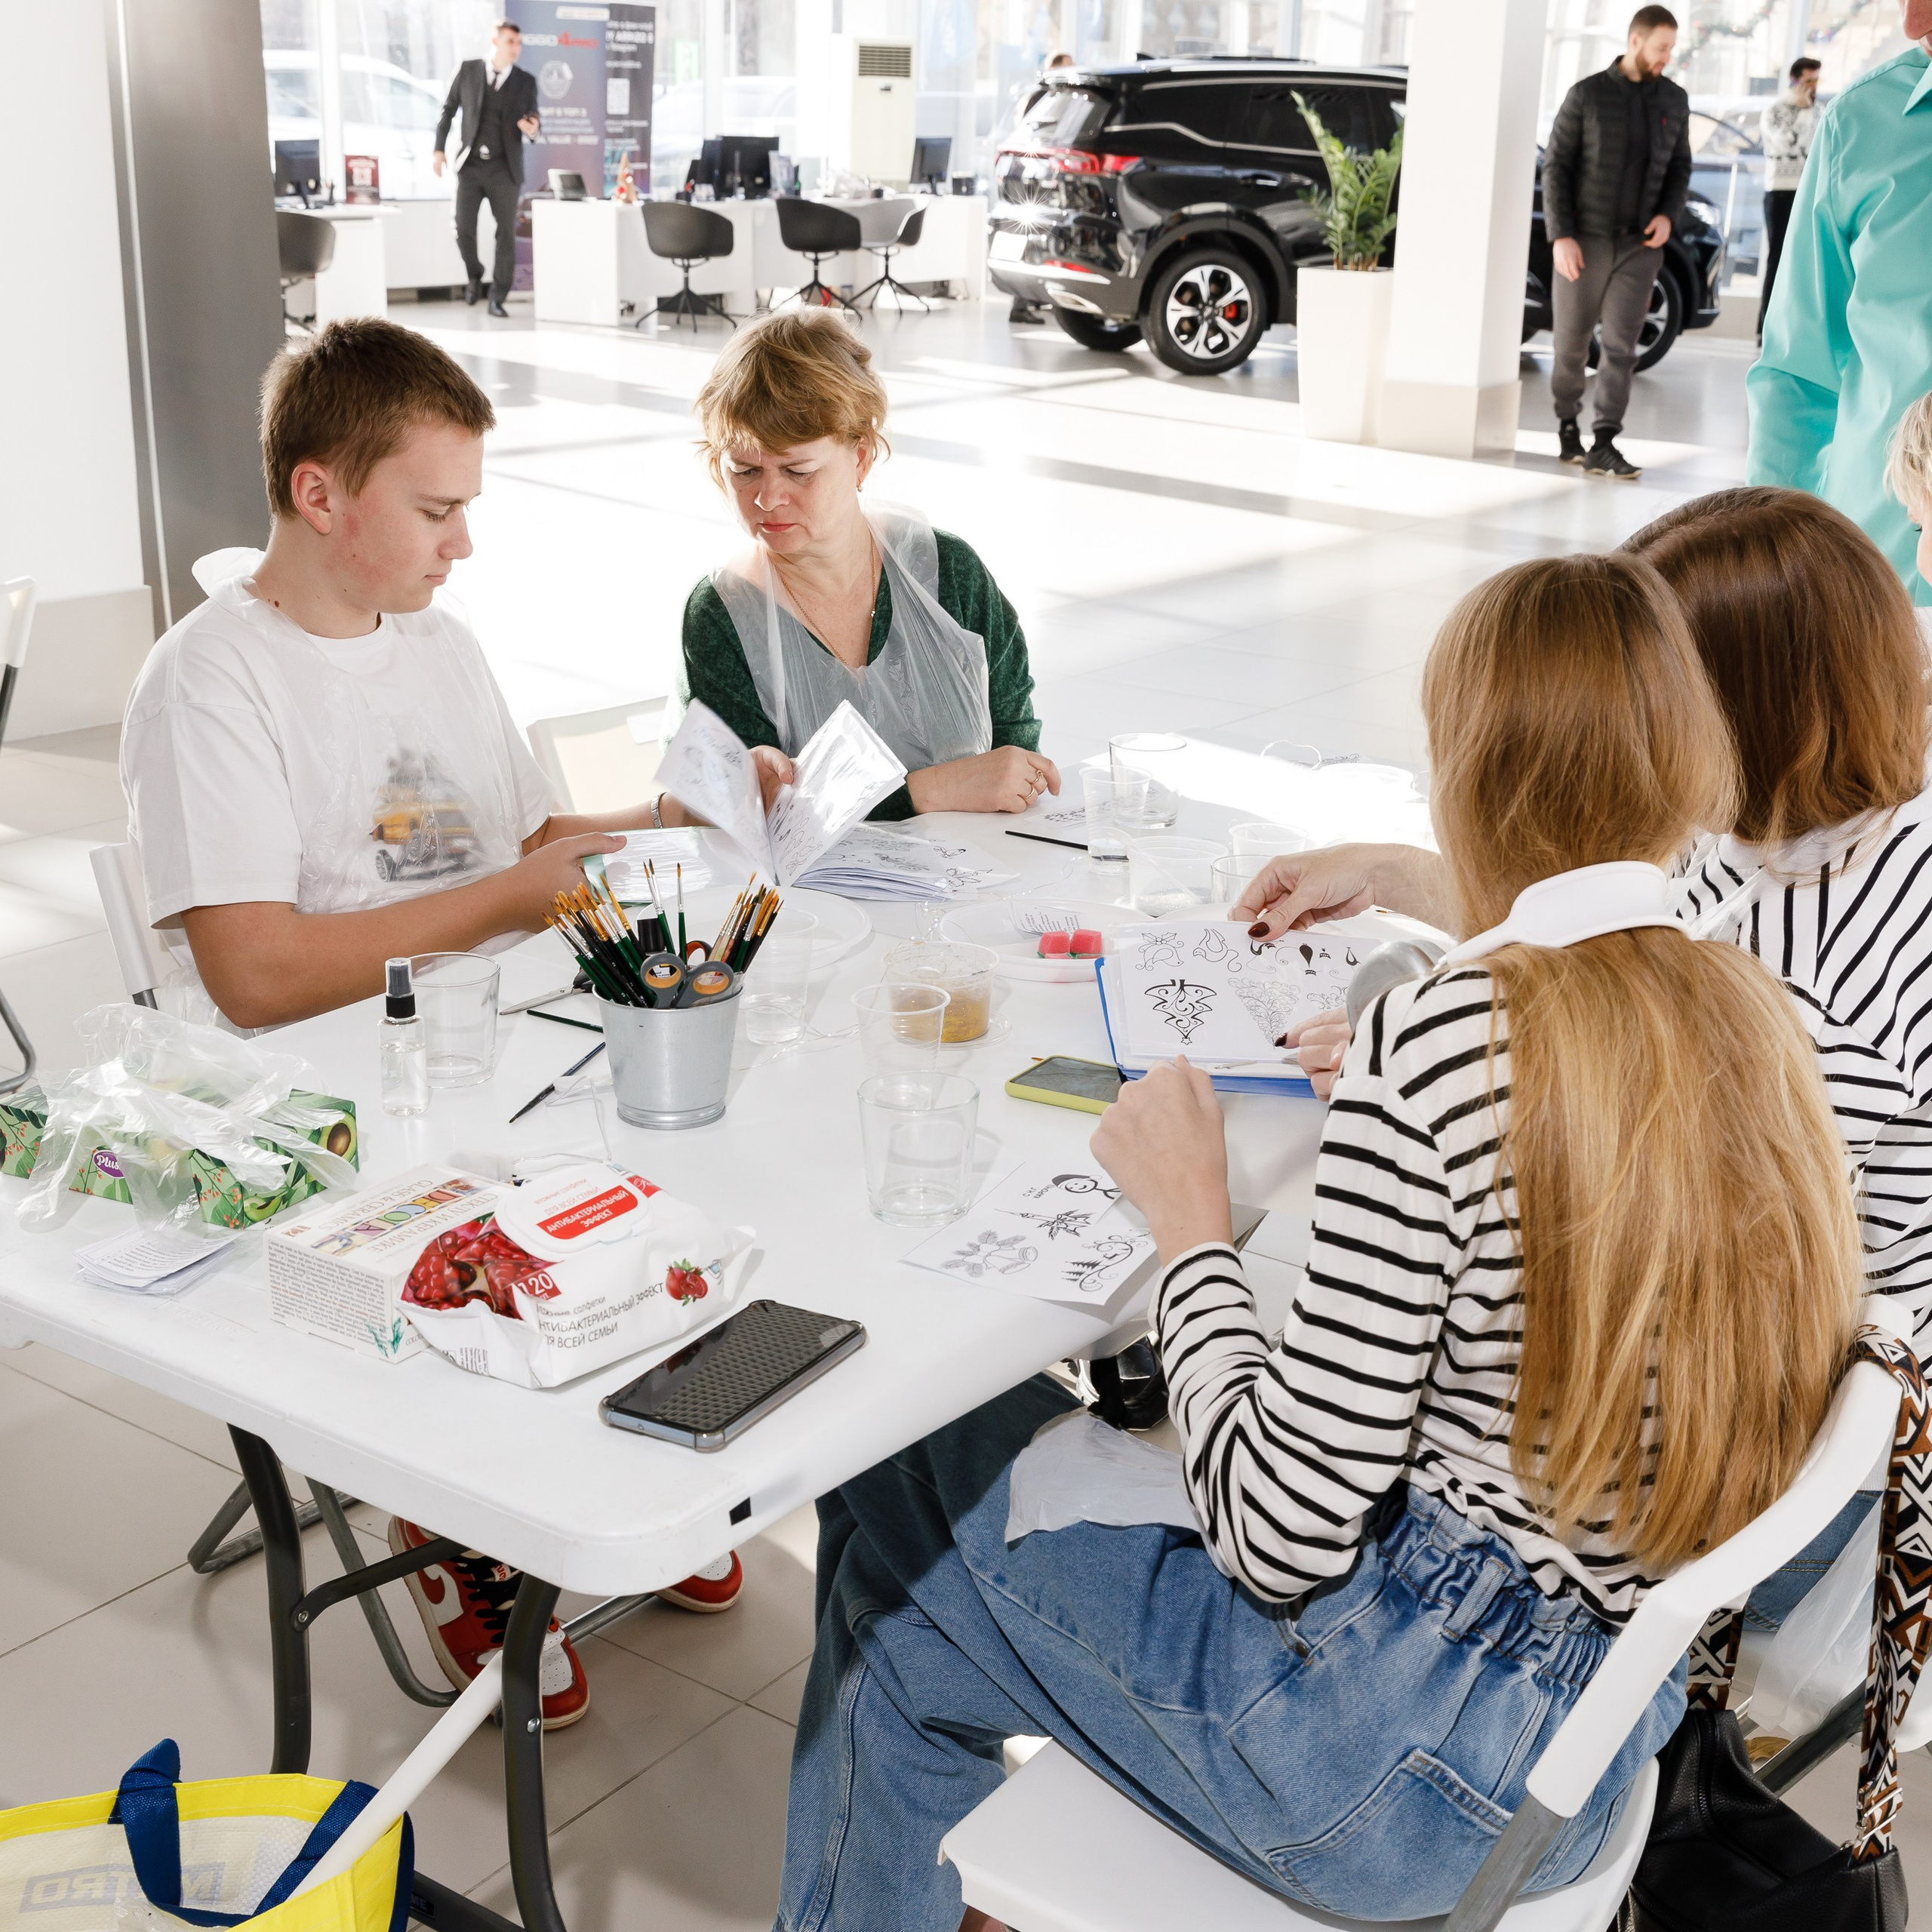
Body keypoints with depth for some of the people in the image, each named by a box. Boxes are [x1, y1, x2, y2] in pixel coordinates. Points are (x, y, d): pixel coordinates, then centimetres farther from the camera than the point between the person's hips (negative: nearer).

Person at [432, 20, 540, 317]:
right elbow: (449, 109, 10)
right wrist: (439, 148, 4)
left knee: (506, 233, -3)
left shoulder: (526, 81, 2)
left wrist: (532, 131, -18)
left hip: (505, 169, 0)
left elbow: (533, 122, 7)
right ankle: (474, 275, 25)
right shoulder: (468, 70, 3)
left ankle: (498, 298, 5)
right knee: (463, 228, -4)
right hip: (470, 165, 0)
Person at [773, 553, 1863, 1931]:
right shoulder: (1759, 1017, 0)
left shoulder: (1442, 1041, -25)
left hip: (1418, 1757, -8)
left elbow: (1283, 1539, -22)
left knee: (892, 1516, 12)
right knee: (1005, 1425, 22)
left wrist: (1192, 1222, -9)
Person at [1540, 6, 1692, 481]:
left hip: (1639, 244, 2)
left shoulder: (1674, 100, 9)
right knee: (1571, 344, 7)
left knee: (1621, 345, -5)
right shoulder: (1587, 94, -3)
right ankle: (1567, 426, 28)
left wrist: (1668, 214, -2)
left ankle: (1604, 445, -6)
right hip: (1583, 241, -2)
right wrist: (1560, 235, -12)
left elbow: (1680, 166, 17)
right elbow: (1556, 165, -4)